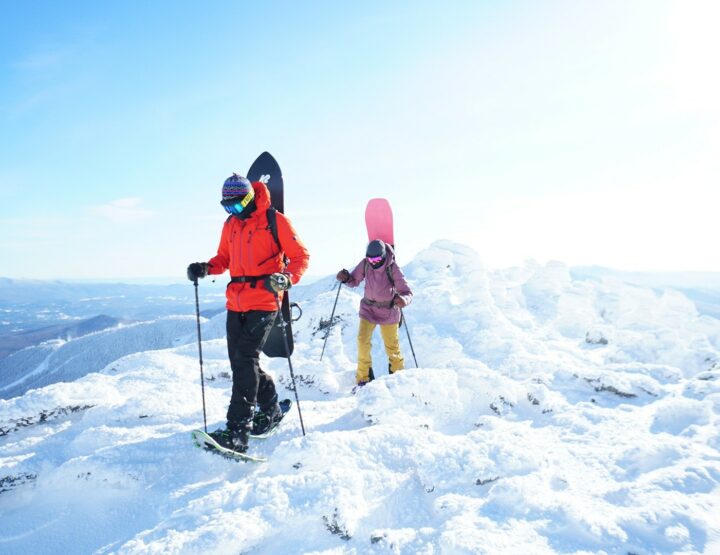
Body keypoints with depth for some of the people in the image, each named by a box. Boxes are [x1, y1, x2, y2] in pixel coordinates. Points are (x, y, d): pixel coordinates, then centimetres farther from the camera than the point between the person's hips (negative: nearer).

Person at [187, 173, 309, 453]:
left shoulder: (274, 221, -6)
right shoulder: (230, 224, 13)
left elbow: (300, 256, -6)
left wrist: (286, 278, -25)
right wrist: (205, 268, 0)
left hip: (263, 301, -7)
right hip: (236, 302, 7)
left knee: (245, 359, -14)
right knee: (240, 360, 10)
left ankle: (237, 432, -12)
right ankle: (270, 409, 30)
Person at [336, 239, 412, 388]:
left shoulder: (393, 268, -23)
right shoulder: (365, 264, -14)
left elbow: (407, 293, -23)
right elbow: (355, 281, 1)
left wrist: (402, 300, -46)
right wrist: (346, 278, -22)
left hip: (388, 311, -2)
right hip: (368, 308, 2)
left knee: (392, 346, 10)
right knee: (363, 342, -11)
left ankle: (398, 374, 36)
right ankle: (364, 378, 4)